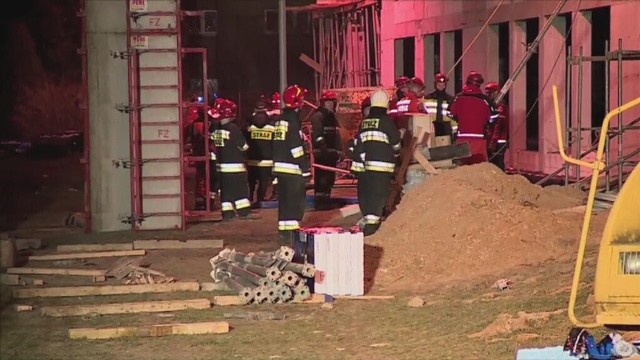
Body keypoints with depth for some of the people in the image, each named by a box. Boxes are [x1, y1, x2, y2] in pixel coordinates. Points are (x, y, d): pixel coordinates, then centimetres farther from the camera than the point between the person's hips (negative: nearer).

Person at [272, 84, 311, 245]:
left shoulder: (281, 118, 15)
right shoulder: (293, 118, -14)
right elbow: (295, 145, -19)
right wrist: (305, 167, -16)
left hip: (279, 164, 10)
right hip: (291, 167, -10)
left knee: (286, 200, 15)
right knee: (295, 201, -8)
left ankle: (285, 231, 20)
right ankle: (289, 233, -10)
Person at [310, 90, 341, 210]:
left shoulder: (332, 117, 20)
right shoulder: (318, 116, -9)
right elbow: (317, 134, -19)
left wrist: (337, 151, 19)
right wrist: (323, 148, -28)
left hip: (330, 152, 9)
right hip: (321, 152, -9)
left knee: (330, 178, 12)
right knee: (322, 178, -12)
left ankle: (326, 200, 21)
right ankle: (319, 202, -11)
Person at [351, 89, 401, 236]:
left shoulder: (364, 122, 10)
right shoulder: (386, 121, -8)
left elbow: (358, 143, 11)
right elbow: (395, 140, -3)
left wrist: (357, 162, 16)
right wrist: (395, 153, 19)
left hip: (365, 163, 6)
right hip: (382, 163, -6)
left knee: (365, 191, 14)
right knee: (378, 192, -7)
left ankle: (367, 218, 25)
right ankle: (372, 222, -14)